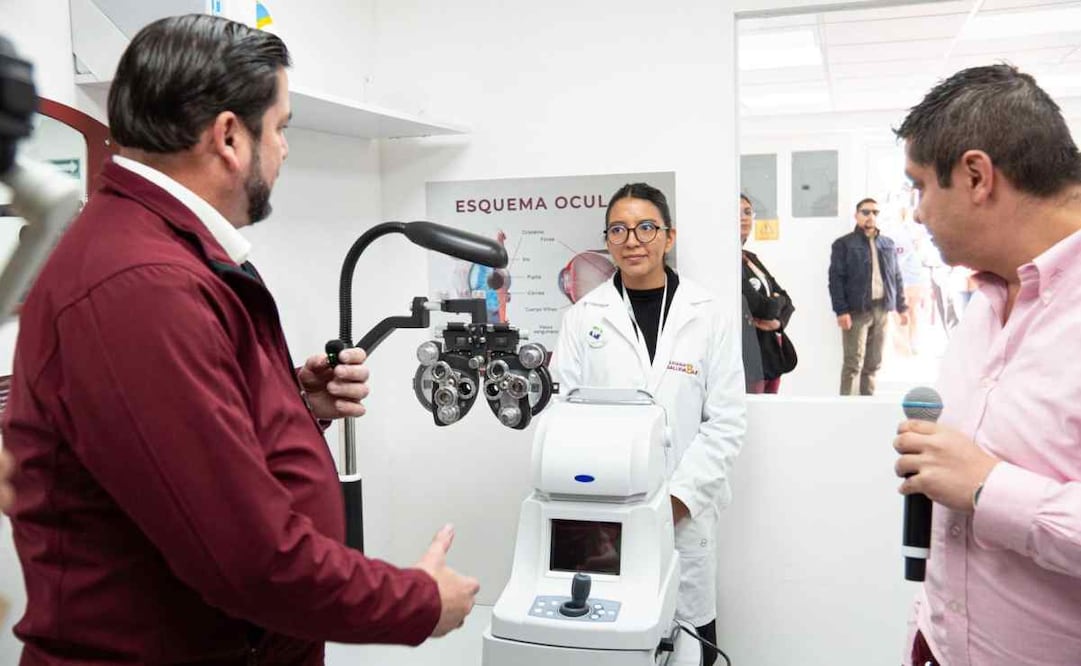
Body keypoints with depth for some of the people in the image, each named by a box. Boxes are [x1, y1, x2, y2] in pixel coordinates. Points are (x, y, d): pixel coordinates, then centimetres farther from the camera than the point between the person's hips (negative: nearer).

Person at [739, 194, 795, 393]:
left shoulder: (751, 258, 16)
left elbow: (786, 299, 12)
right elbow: (754, 305, -21)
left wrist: (779, 321, -10)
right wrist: (775, 302, 1)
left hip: (772, 355, 9)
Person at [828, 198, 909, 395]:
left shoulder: (888, 245, 16)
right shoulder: (844, 244, -1)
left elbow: (897, 278, 18)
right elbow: (836, 280, -7)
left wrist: (901, 307, 12)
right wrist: (841, 311, -15)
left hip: (882, 309, 5)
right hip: (857, 310, -5)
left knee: (874, 363, 10)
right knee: (853, 363, -6)